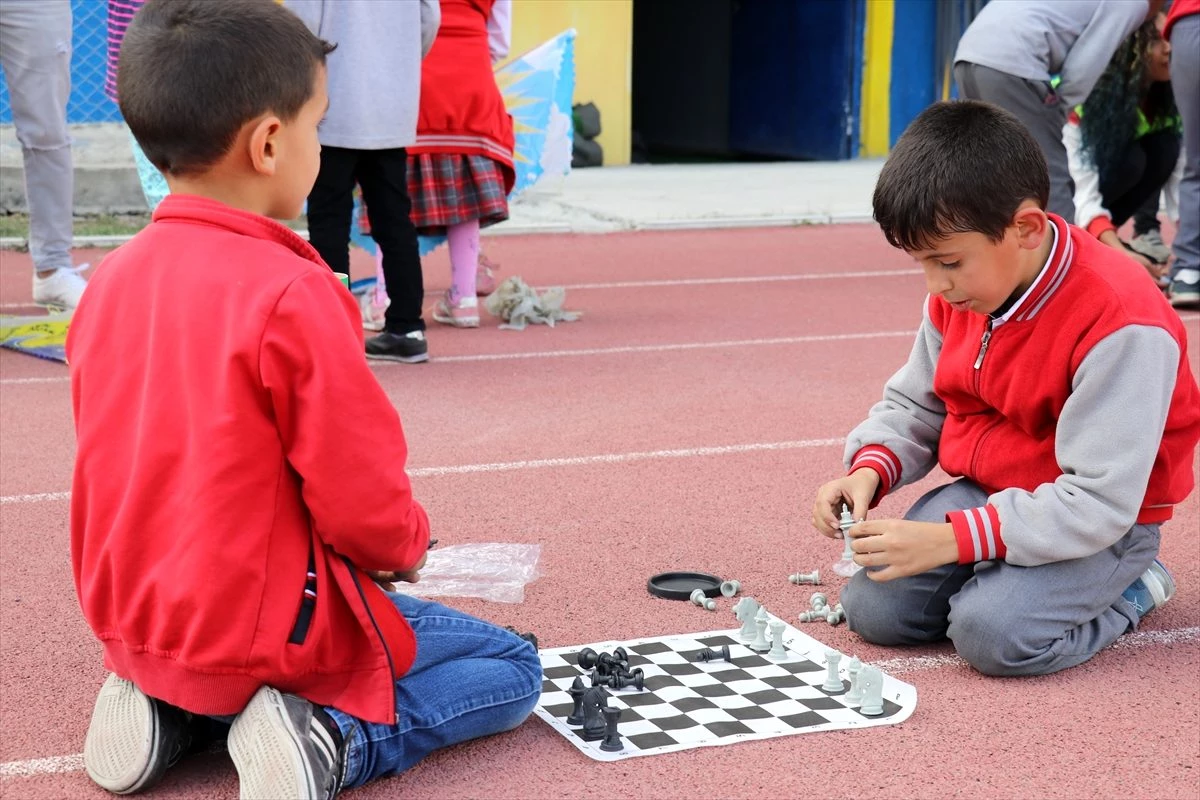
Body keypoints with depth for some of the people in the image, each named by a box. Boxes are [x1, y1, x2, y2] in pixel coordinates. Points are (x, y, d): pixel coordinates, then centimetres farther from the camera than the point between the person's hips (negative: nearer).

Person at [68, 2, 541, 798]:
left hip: (134, 617, 7)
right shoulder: (290, 294, -23)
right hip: (266, 631, -7)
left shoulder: (113, 279, -1)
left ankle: (170, 705, 10)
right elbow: (365, 508, -19)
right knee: (514, 669, 8)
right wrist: (408, 546, 4)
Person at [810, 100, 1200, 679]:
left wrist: (953, 540, -34)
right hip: (982, 492, 6)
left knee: (993, 634, -29)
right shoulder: (959, 295, -4)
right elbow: (913, 405, 10)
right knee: (871, 609, -12)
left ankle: (1129, 591, -1)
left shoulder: (1119, 325, -29)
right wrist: (871, 468, -13)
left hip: (1102, 523, -6)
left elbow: (1098, 504, -30)